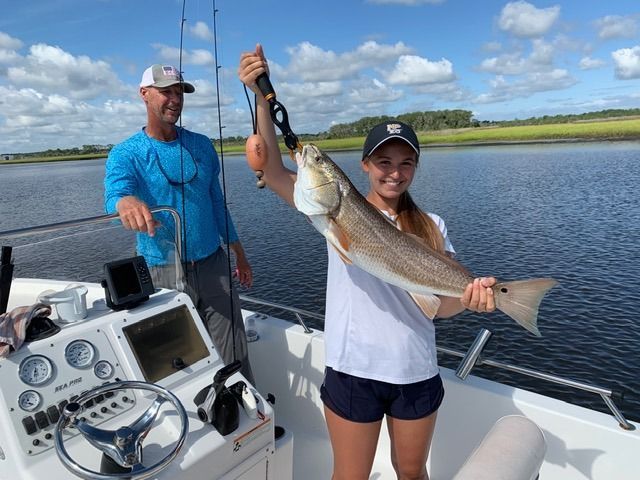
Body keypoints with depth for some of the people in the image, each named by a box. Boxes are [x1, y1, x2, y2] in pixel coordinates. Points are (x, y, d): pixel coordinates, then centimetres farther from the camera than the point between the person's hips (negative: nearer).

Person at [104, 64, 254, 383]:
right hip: (166, 272, -2)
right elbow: (115, 192, -25)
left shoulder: (201, 145, 7)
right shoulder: (125, 155, -4)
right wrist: (127, 202, -50)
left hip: (214, 263, 3)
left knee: (234, 355, 4)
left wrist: (239, 254, 12)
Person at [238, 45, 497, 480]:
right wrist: (261, 95, -25)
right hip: (353, 369, -2)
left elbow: (442, 303, -2)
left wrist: (470, 295, -24)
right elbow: (272, 172, -17)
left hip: (417, 372, 3)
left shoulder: (431, 227, 2)